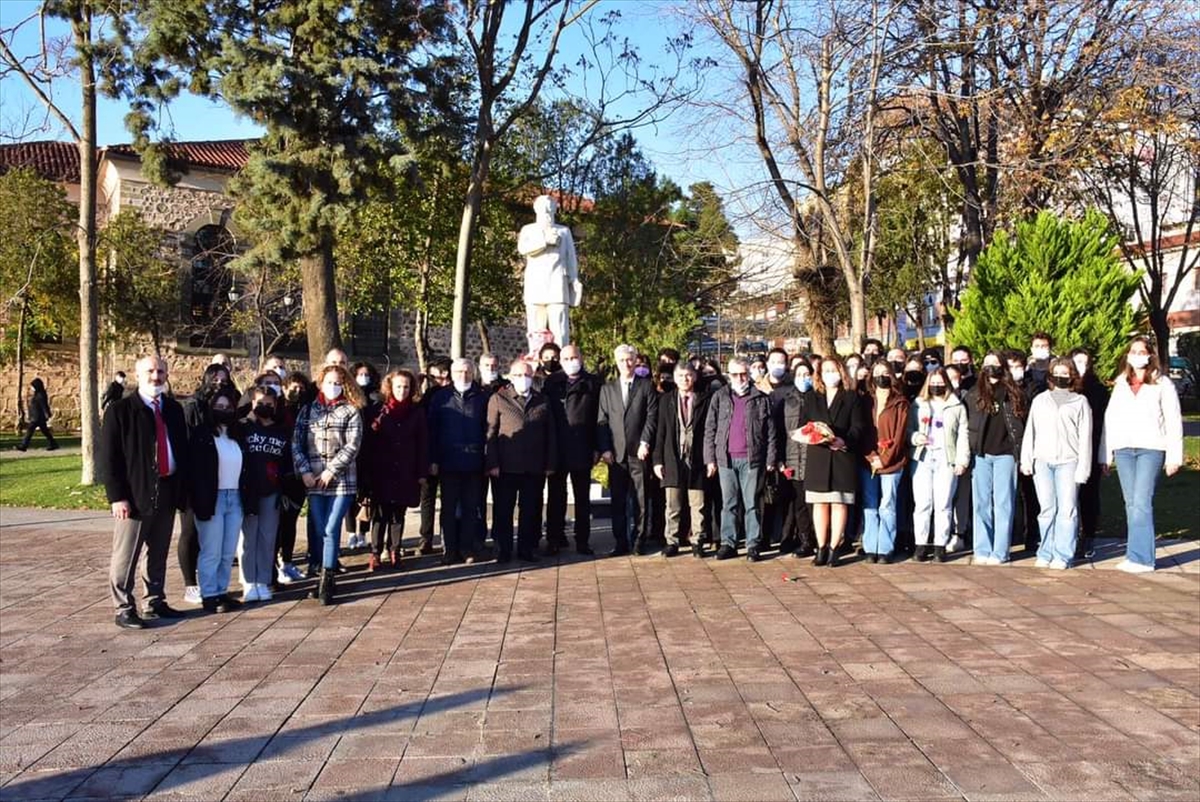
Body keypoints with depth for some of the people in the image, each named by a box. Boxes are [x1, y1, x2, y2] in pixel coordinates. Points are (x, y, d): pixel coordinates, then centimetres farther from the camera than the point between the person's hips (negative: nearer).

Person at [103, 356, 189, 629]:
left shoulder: (174, 409, 12)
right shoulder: (120, 409, -5)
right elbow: (110, 457, -9)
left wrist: (183, 489, 10)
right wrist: (117, 496, -15)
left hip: (168, 491, 5)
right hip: (136, 494, -5)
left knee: (159, 554, 14)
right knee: (126, 556, 0)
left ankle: (155, 602, 25)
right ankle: (124, 609, 9)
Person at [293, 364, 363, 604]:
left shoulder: (351, 412, 3)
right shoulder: (307, 411, 11)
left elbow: (352, 446, -6)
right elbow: (296, 443, 6)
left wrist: (330, 471, -12)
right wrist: (304, 471, -6)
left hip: (342, 480, -2)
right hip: (314, 482, 3)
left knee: (331, 530, -7)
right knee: (319, 532, 4)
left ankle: (326, 583, -1)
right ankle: (327, 579, 16)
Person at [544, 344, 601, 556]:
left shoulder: (593, 383, 3)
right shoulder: (552, 382, 7)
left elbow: (599, 417, 1)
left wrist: (597, 447, -5)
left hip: (582, 450, -1)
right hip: (557, 449, 1)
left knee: (582, 497, 7)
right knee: (556, 496, 7)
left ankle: (582, 540, 14)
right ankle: (554, 538, 15)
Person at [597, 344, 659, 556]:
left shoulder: (646, 386, 7)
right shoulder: (607, 389, 14)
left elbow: (652, 417, 1)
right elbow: (602, 421, 9)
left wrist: (645, 443, -9)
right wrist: (604, 449, -1)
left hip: (638, 452, -2)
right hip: (615, 453, 2)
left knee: (640, 500, 0)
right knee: (618, 501, 3)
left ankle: (639, 541, 8)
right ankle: (621, 543, 9)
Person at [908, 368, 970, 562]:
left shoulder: (957, 407, 13)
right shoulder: (918, 405, 17)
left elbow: (963, 435, 7)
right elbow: (908, 429, 13)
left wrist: (962, 459, -2)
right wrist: (914, 437, -9)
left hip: (946, 460, -1)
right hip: (922, 458, 1)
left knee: (943, 504, -3)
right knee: (922, 503, -3)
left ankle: (940, 545, 2)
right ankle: (921, 544, 2)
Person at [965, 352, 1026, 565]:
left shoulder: (1014, 394, 6)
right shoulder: (974, 395, 8)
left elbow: (1022, 425, 5)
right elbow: (966, 425, 9)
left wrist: (1022, 454, -2)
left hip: (1005, 454, -1)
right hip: (981, 455, 1)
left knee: (1003, 503, 1)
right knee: (981, 503, 4)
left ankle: (999, 552, 4)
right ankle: (982, 550, 9)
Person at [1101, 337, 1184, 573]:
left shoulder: (1162, 384, 3)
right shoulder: (1121, 384, 15)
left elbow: (1173, 421, 1)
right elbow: (1110, 419, 14)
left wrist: (1174, 456, -5)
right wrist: (1106, 454, 9)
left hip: (1151, 449, -4)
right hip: (1123, 449, 4)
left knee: (1142, 503, -12)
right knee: (1131, 503, 4)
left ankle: (1140, 557, -13)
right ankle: (1137, 555, 9)